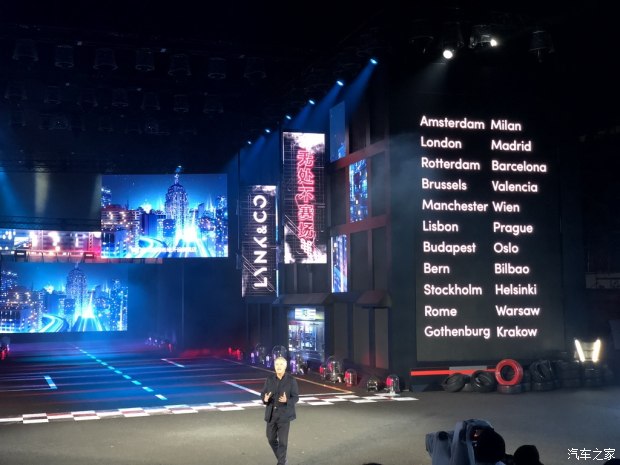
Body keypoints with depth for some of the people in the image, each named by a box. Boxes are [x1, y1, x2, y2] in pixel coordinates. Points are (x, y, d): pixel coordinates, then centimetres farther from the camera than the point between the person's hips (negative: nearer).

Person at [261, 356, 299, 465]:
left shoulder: (291, 380, -9)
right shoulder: (269, 378, -1)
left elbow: (296, 397, -7)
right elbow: (263, 394, 3)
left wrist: (286, 400, -27)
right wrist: (265, 399, -20)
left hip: (284, 414, -4)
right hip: (271, 414, 4)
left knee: (282, 441, -2)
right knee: (271, 439, 14)